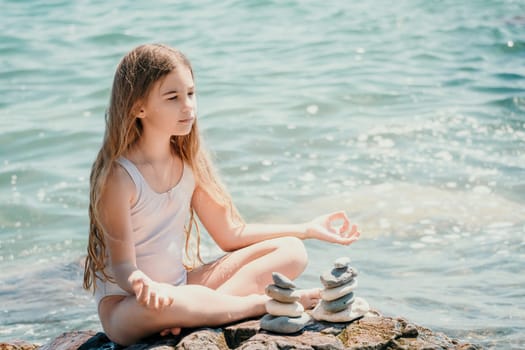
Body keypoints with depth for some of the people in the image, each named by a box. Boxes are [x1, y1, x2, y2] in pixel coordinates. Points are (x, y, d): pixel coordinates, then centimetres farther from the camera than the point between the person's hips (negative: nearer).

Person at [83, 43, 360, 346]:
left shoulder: (188, 159, 2)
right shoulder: (118, 175, -19)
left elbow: (231, 234, 8)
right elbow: (123, 268, -19)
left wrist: (308, 229, 5)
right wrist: (144, 285, -43)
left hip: (180, 284, 7)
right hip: (126, 305, -7)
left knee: (291, 251, -4)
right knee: (162, 306, -44)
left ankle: (191, 315, -22)